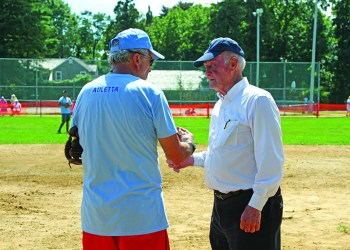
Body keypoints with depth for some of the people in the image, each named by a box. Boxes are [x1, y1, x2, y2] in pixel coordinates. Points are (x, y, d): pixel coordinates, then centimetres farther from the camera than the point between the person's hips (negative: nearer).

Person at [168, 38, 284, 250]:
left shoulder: (257, 100, -14)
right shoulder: (220, 105, 15)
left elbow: (271, 160, -20)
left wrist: (255, 206, -22)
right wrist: (192, 159, 14)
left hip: (251, 204, -9)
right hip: (222, 204, 9)